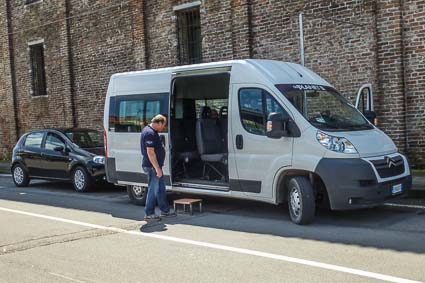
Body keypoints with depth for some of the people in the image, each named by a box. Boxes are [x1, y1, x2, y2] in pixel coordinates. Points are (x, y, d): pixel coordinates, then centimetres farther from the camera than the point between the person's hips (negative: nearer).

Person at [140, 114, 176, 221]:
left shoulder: (151, 131, 15)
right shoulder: (150, 133, -19)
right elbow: (150, 152, -25)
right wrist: (157, 168, -24)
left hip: (155, 166, 11)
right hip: (152, 166, -11)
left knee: (161, 189, 15)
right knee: (153, 190, -2)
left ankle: (165, 211, 23)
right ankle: (149, 214, 7)